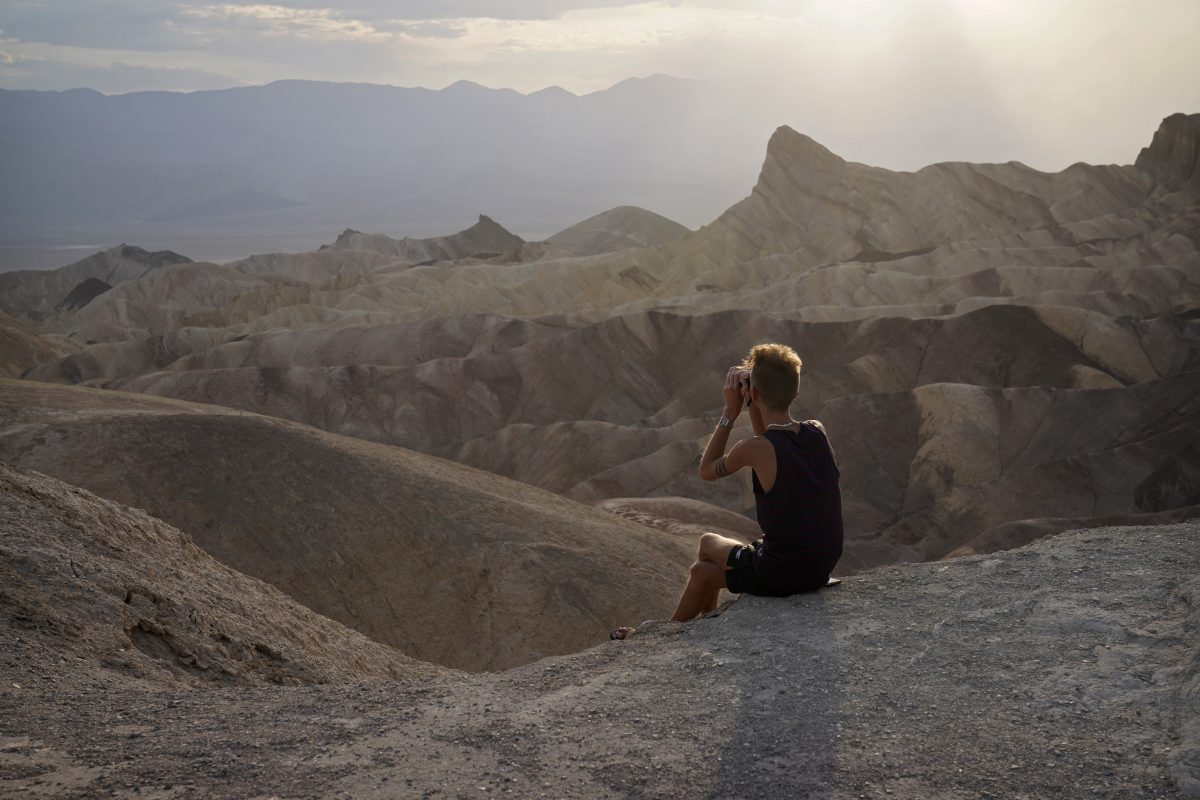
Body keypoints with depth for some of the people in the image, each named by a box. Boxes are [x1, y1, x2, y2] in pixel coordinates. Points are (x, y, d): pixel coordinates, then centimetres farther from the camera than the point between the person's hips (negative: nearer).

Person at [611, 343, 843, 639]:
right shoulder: (817, 431, -4)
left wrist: (730, 412, -2)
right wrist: (753, 409, 4)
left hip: (781, 575, -6)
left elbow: (707, 470, -1)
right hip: (822, 569, 6)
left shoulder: (755, 450, -21)